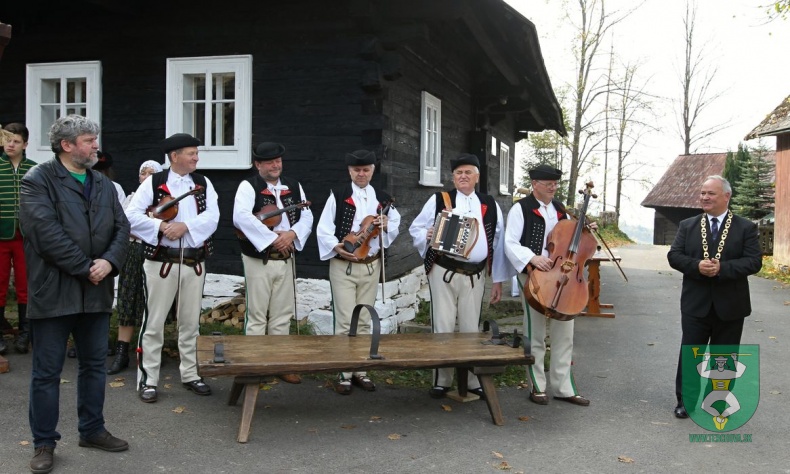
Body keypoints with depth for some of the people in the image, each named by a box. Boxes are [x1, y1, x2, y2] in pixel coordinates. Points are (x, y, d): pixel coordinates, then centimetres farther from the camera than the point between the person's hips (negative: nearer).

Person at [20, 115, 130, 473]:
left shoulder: (104, 184, 13)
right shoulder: (37, 181, -7)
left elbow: (121, 228, 7)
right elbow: (47, 233, -18)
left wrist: (109, 262, -12)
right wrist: (86, 268, -16)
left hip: (96, 292, 6)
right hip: (53, 292, -6)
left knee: (94, 364, 15)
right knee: (47, 371, 3)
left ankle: (92, 430, 29)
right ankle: (44, 443, 15)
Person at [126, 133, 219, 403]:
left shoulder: (204, 184, 8)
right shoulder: (153, 183, -2)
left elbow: (212, 217, -6)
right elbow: (132, 216, -10)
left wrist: (185, 225, -20)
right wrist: (161, 225, -21)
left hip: (194, 262, 4)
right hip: (161, 261, -3)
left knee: (191, 322, 13)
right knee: (154, 323, 2)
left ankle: (190, 375, 25)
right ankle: (147, 380, 11)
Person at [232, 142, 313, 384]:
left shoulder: (294, 187, 11)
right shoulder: (248, 186, -6)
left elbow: (306, 216, 6)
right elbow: (241, 218, -22)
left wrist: (292, 234, -14)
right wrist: (272, 238, -23)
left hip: (286, 260, 5)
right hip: (258, 261, -5)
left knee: (282, 316, 12)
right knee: (257, 316, 3)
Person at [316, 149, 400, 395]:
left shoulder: (383, 199, 7)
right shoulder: (338, 195, -3)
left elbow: (395, 226, 15)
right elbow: (324, 229, -5)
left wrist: (385, 225, -7)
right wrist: (337, 248, -20)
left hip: (371, 266, 4)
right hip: (343, 266, -4)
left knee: (364, 320, 10)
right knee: (345, 321, -5)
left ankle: (360, 370, 18)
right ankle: (343, 373, 3)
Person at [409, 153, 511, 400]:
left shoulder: (490, 205, 9)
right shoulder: (438, 200, 2)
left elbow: (498, 243, 9)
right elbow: (415, 228, 6)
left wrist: (498, 280, 7)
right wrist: (426, 236, -18)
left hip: (475, 275, 2)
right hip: (444, 272, -1)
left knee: (471, 328, 8)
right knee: (443, 328, 1)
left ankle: (473, 380, 19)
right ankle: (441, 380, 13)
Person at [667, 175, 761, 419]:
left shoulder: (746, 227, -1)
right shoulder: (687, 225, 5)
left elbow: (754, 261, -10)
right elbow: (674, 255, -2)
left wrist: (722, 268, -24)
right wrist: (697, 266, -21)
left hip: (730, 305, -1)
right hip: (695, 304, 1)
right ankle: (684, 400, 19)